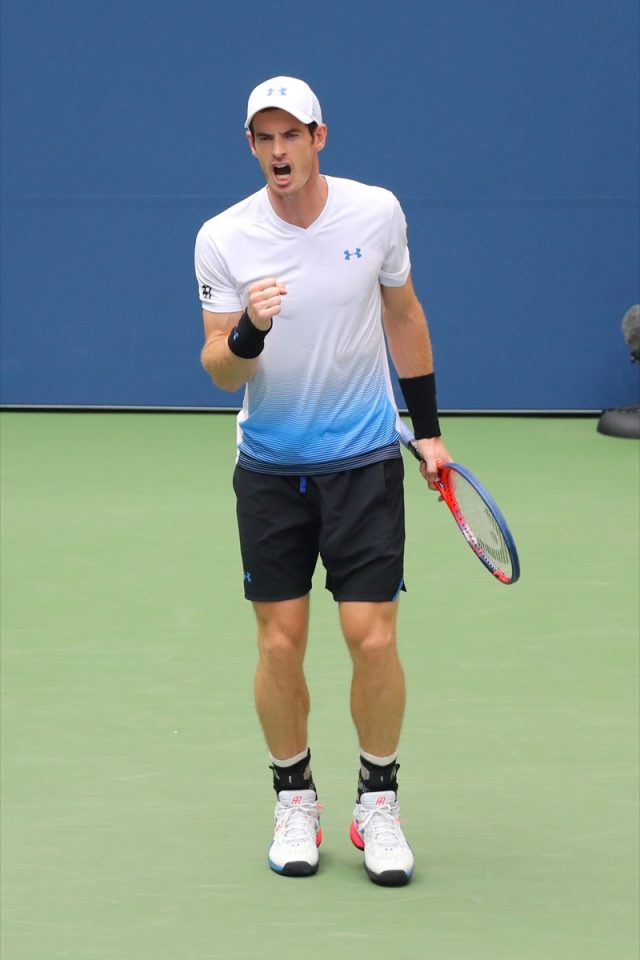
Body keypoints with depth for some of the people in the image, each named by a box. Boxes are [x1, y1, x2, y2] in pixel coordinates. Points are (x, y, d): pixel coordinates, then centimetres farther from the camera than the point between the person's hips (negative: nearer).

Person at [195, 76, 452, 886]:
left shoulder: (376, 212, -7)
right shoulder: (222, 239, -9)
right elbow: (220, 372, -10)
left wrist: (428, 426, 12)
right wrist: (248, 334, -32)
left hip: (365, 460, 0)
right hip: (270, 468, 0)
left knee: (373, 637, -6)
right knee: (280, 642, 1)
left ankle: (378, 804, 11)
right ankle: (294, 802, 19)